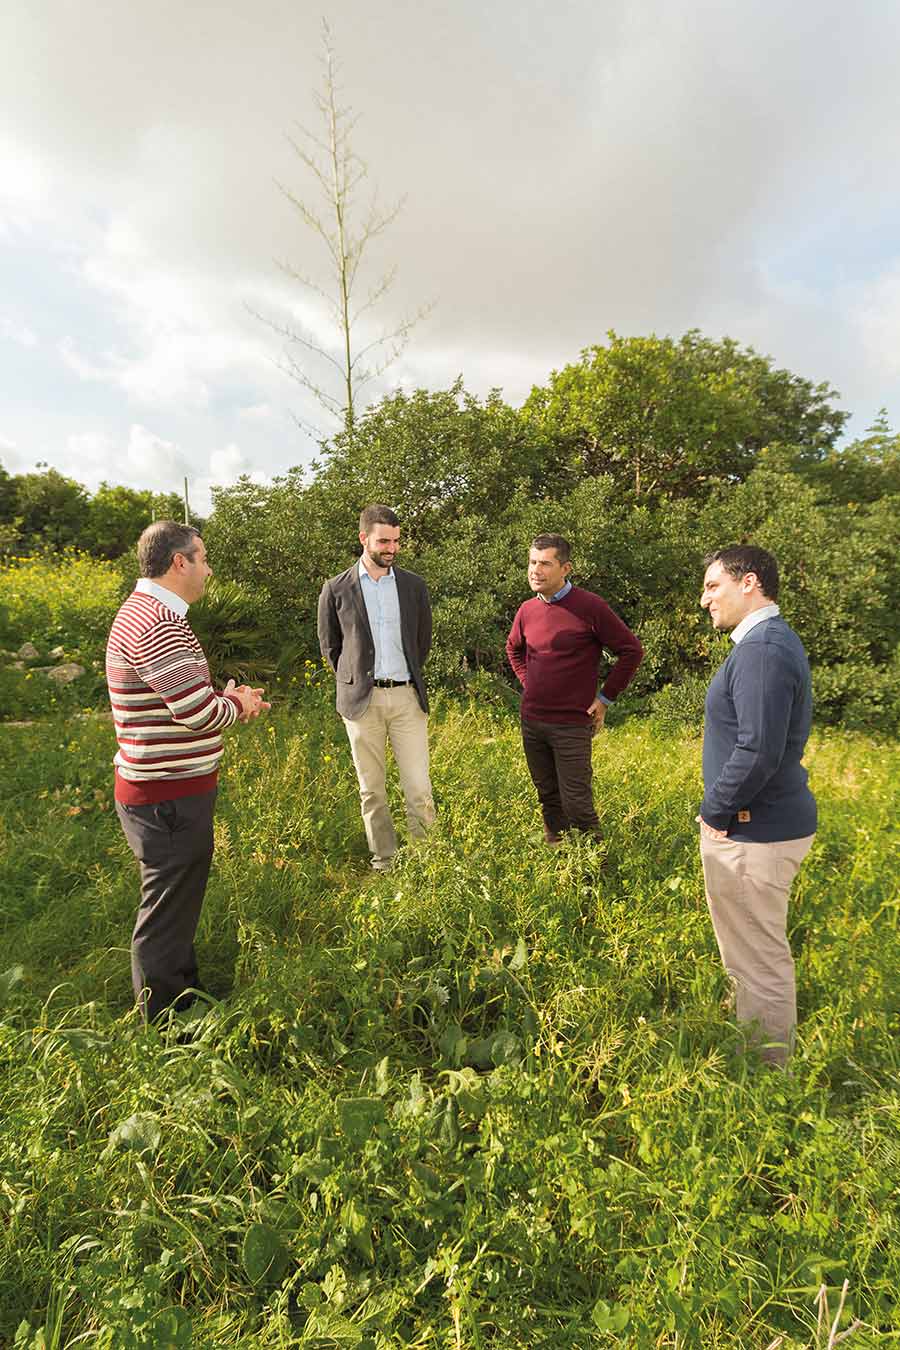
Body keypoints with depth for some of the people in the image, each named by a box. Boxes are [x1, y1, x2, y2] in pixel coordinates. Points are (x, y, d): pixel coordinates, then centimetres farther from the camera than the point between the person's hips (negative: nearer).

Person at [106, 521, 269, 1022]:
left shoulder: (145, 612, 12)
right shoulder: (158, 625, -22)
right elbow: (198, 713, -25)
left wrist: (226, 698, 5)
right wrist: (239, 704, -5)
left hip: (162, 788, 11)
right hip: (170, 799, -11)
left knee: (175, 904, 24)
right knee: (168, 913, 4)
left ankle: (183, 995, 42)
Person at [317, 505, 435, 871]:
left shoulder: (414, 586, 7)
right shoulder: (336, 589, 2)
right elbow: (329, 647, 11)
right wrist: (352, 682, 9)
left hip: (406, 696, 1)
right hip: (361, 700, -1)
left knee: (419, 788, -1)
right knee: (372, 790, 8)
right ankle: (383, 860, 21)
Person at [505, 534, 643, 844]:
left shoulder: (590, 607, -12)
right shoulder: (527, 610, 4)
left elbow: (631, 650, -5)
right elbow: (513, 649, 26)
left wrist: (605, 698, -4)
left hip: (571, 725, -5)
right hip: (531, 722, 5)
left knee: (577, 804, -3)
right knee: (548, 800, 17)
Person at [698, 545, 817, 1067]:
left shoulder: (761, 650, -22)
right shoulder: (777, 640, 12)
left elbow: (757, 751, -28)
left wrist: (715, 812, -14)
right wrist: (722, 810, 15)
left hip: (751, 835, -11)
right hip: (771, 823, 11)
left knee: (759, 966, 5)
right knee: (765, 957, 23)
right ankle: (770, 1063, 40)